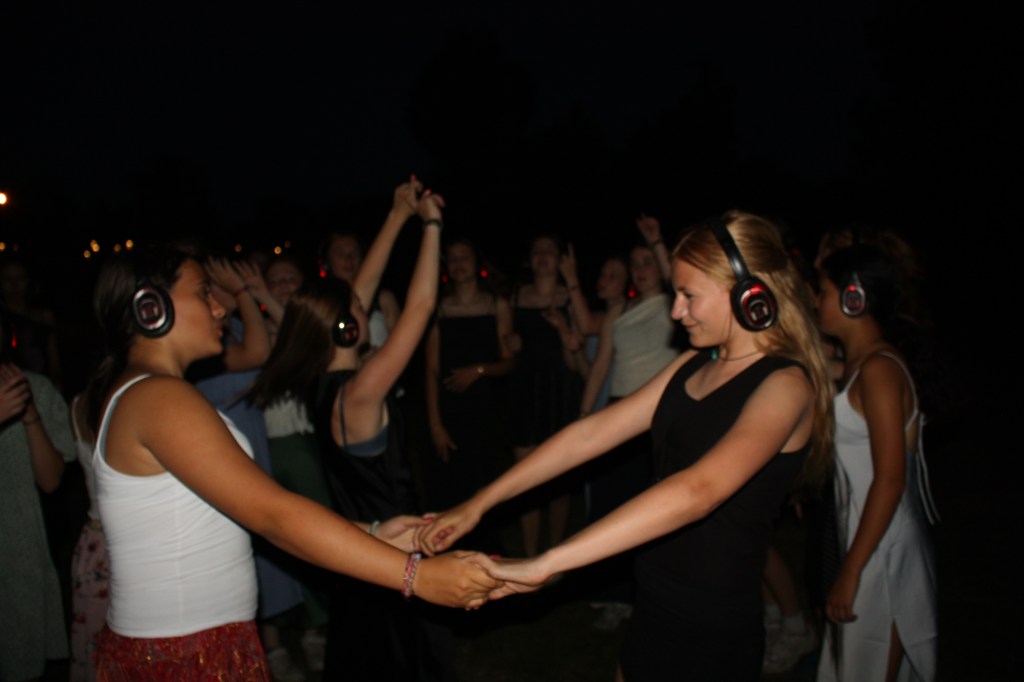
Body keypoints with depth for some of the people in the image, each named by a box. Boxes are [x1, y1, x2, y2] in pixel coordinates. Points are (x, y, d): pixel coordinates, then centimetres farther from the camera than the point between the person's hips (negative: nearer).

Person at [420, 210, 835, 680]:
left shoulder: (785, 385, -19)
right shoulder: (693, 365, 5)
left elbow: (697, 491, -34)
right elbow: (591, 433, 0)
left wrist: (545, 565, -39)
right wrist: (478, 504, -5)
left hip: (711, 636, -6)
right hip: (653, 608, 6)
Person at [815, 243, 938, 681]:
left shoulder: (878, 369, -18)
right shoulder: (855, 365, 10)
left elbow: (890, 479, -22)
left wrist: (850, 572, -21)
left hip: (882, 550, -9)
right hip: (863, 538, 9)